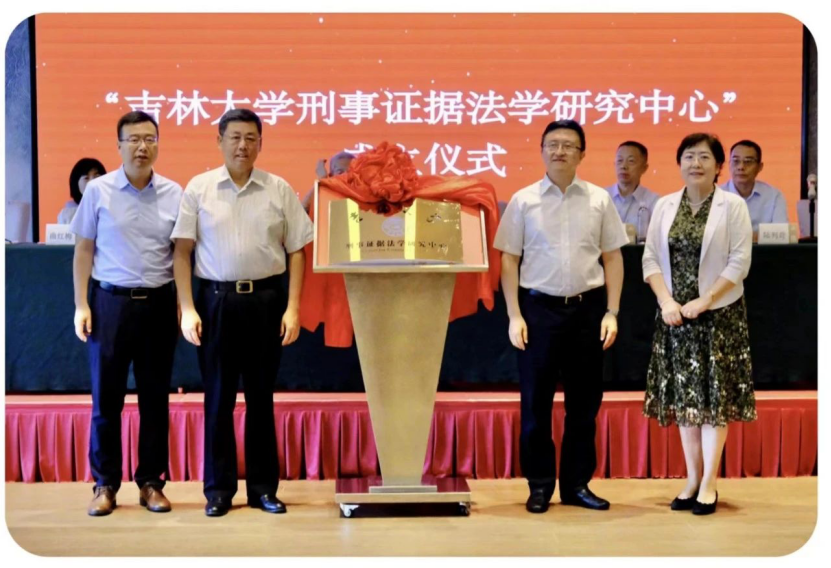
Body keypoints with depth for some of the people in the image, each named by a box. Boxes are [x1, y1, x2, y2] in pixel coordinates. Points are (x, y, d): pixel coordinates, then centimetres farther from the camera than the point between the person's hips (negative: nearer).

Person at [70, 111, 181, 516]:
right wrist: (82, 305, -3)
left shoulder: (174, 194, 4)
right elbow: (84, 251, 3)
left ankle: (151, 482, 18)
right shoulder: (98, 191, 0)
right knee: (106, 397, 4)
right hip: (111, 301, -1)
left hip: (158, 303, 1)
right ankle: (105, 484, 15)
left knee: (155, 397, 7)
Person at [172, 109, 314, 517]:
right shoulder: (199, 188, 1)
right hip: (217, 299, -1)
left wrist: (293, 308, -3)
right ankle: (218, 488, 16)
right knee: (218, 397, 5)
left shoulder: (279, 190, 3)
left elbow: (296, 252, 4)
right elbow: (182, 251, 1)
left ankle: (263, 487, 18)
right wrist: (187, 308, -6)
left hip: (265, 299, 1)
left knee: (261, 396, 8)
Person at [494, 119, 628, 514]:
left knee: (584, 400, 8)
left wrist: (611, 312, 0)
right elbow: (509, 260, 1)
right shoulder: (523, 200, 1)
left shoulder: (599, 200, 5)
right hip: (539, 307, -1)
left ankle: (577, 484, 20)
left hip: (588, 307, 2)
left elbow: (612, 257, 7)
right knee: (535, 400, 4)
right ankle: (539, 485, 16)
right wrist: (515, 316, -5)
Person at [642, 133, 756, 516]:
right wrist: (666, 301, -9)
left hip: (719, 314, -3)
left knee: (714, 394, -1)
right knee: (684, 395, 8)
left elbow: (739, 262, -9)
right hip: (675, 314, 4)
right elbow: (651, 258, 4)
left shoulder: (733, 206, -4)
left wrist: (704, 301, -15)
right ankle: (692, 478, 18)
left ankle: (709, 483, 7)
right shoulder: (665, 205, 6)